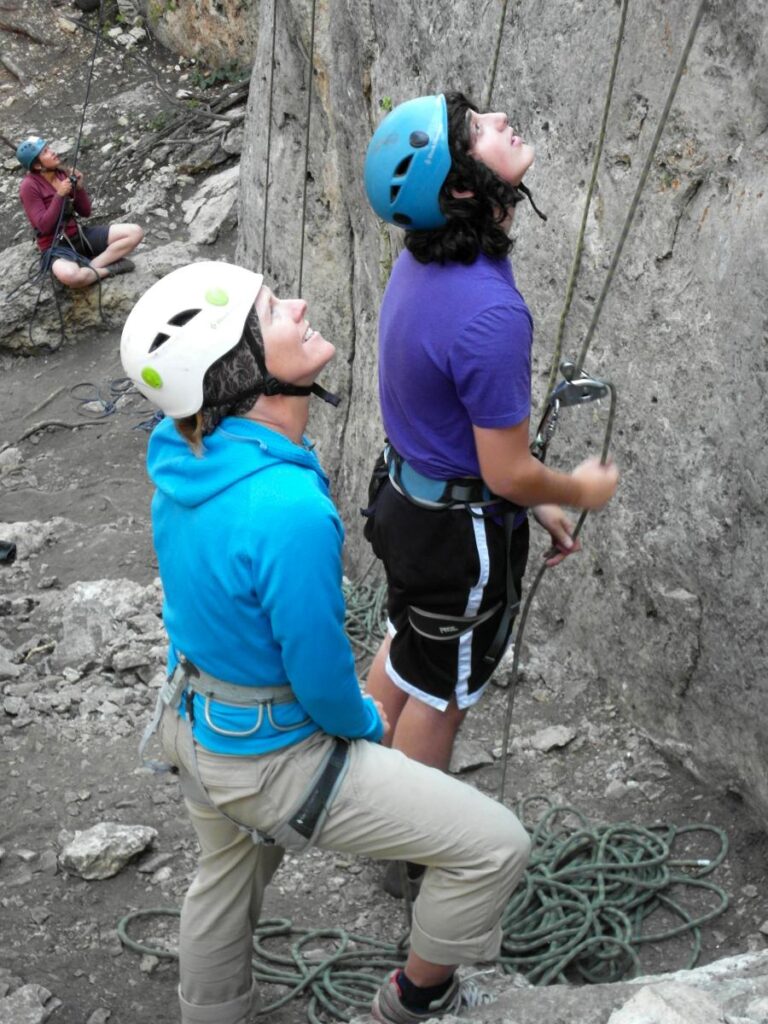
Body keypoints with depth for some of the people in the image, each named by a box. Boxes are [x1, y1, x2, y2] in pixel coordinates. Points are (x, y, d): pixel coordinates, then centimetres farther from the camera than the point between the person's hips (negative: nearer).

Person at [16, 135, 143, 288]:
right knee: (69, 275, -43)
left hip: (79, 235, 7)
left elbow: (85, 212, 8)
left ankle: (92, 266, -15)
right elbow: (44, 226, -18)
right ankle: (108, 268, -14)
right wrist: (59, 195, -23)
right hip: (56, 246, -7)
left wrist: (79, 188, -10)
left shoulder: (64, 173, 4)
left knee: (135, 232, -8)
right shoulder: (29, 186, -14)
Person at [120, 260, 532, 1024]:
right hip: (269, 760, -8)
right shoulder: (288, 511, -37)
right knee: (495, 847, 3)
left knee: (227, 884, 33)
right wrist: (363, 721, 0)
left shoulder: (182, 452, -11)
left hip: (192, 722, 9)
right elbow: (322, 677, -24)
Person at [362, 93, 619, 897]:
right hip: (460, 531, -8)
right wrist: (579, 490, -4)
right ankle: (415, 854, 36)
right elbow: (508, 474, -25)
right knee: (440, 689, 13)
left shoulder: (425, 259, -6)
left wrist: (536, 503, 13)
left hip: (406, 492, 8)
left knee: (406, 648, 28)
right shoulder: (490, 316, -35)